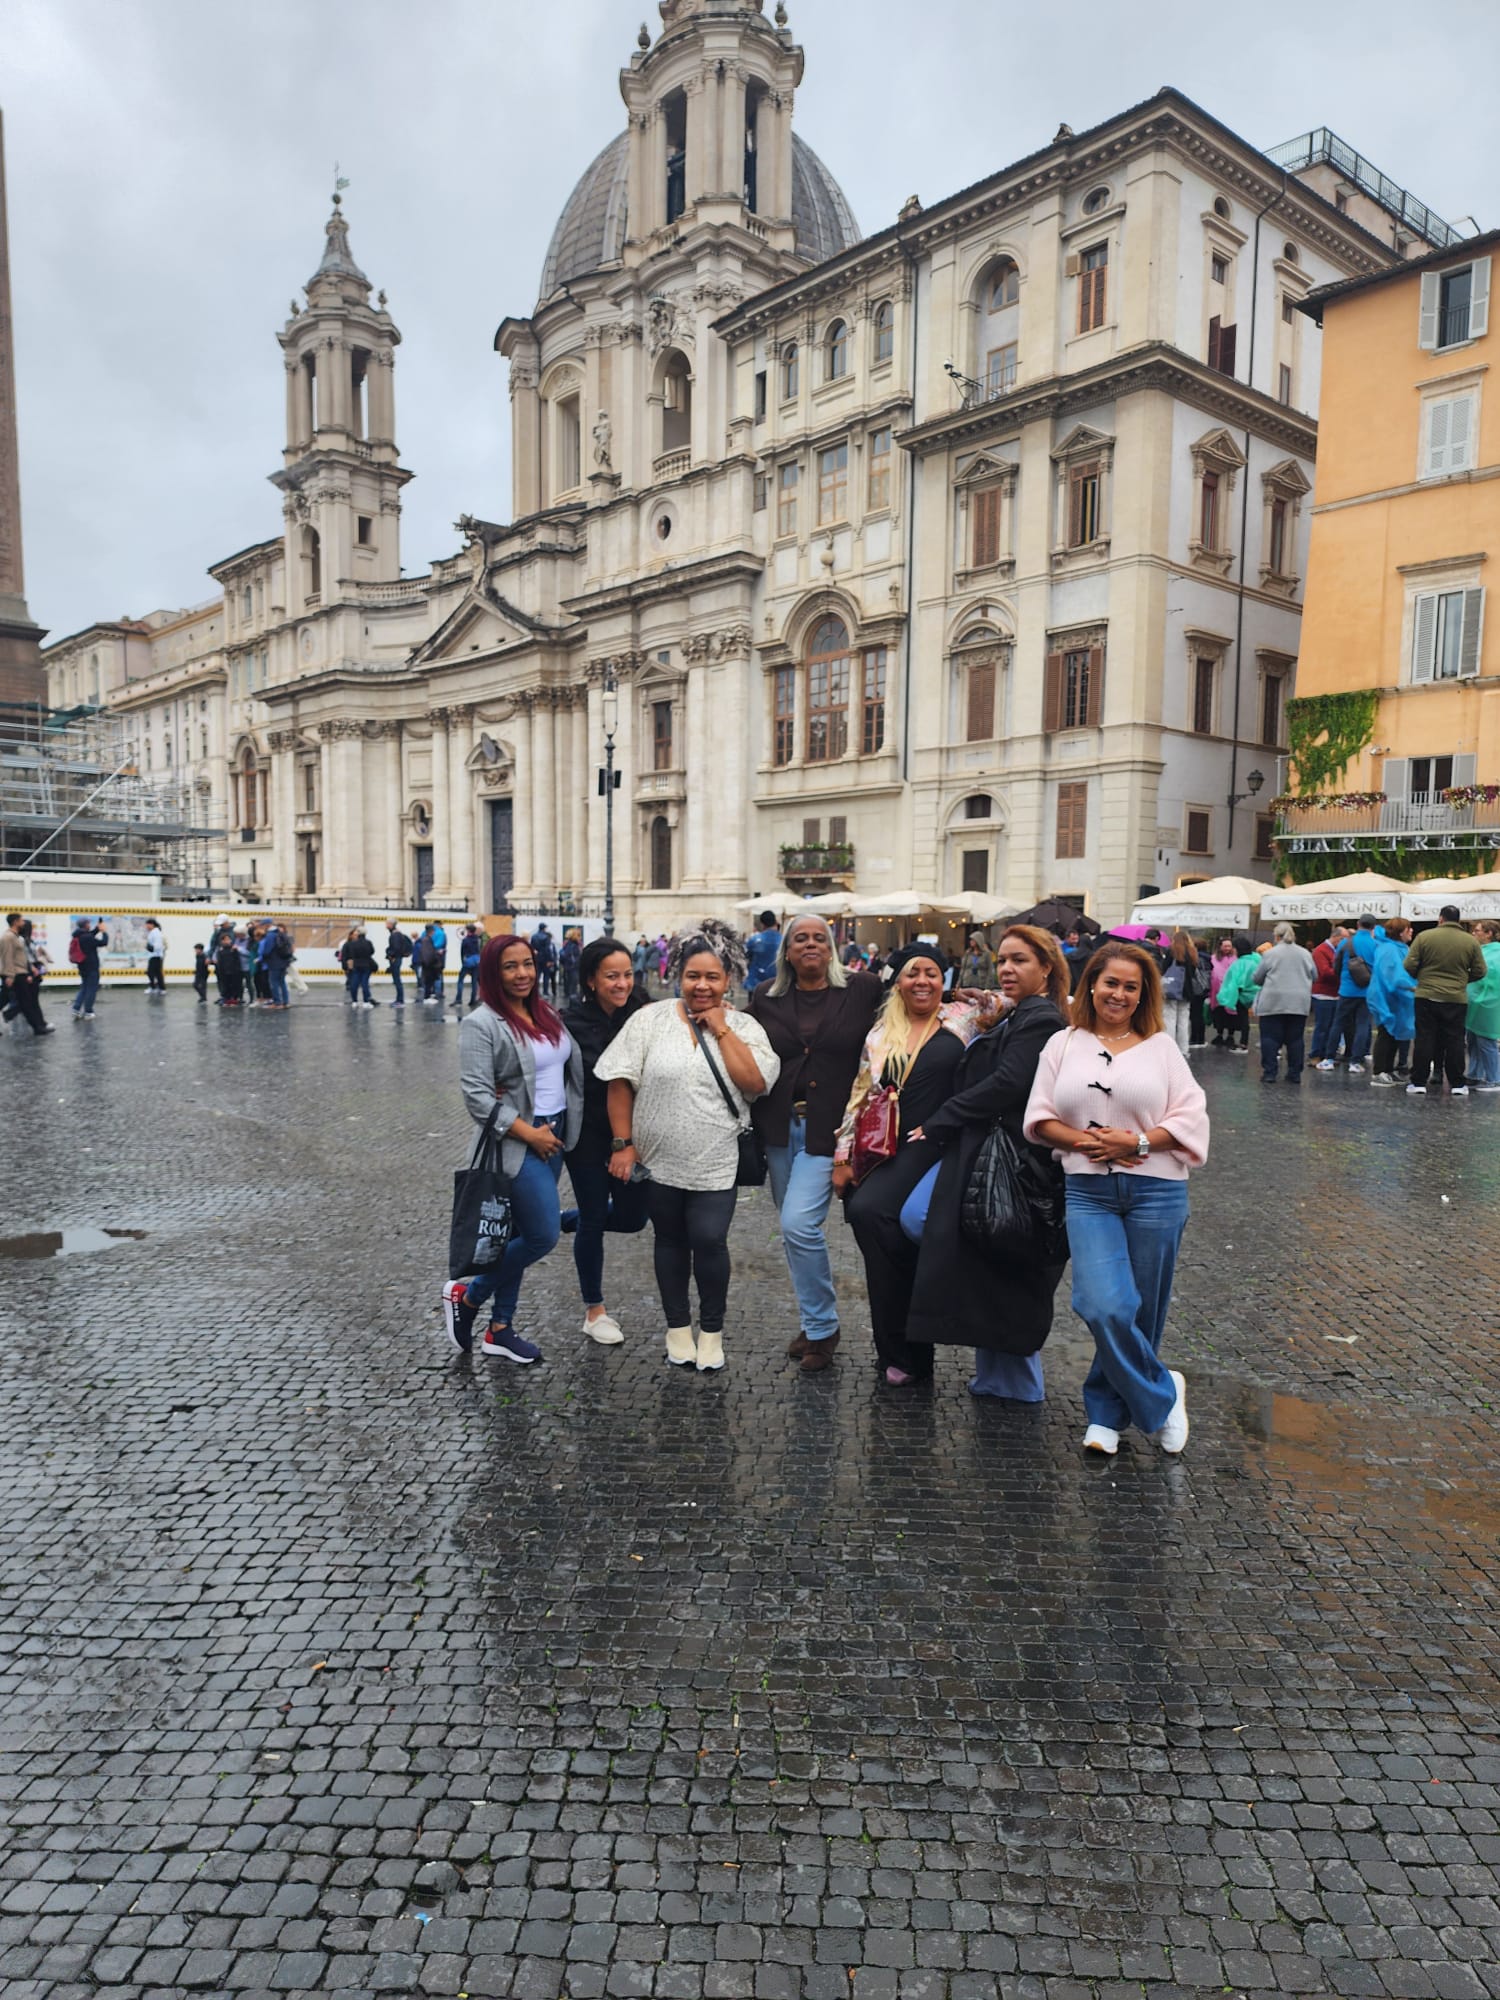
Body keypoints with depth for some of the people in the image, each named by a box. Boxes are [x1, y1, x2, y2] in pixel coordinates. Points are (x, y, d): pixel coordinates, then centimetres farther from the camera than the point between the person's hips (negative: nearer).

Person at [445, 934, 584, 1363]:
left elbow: (571, 1066, 19)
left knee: (520, 1234, 12)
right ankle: (466, 1295, 14)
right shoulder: (481, 1024, -13)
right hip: (517, 1142, -7)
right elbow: (476, 1095, -18)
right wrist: (529, 1133, -18)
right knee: (543, 1236, -7)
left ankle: (500, 1330, 23)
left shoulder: (546, 1014, 10)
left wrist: (561, 1130, 7)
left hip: (555, 1136, 7)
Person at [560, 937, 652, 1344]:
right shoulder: (574, 1020, -15)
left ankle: (567, 1219, 39)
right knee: (595, 1220, 6)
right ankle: (594, 1311, 25)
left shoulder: (639, 1008, -4)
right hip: (589, 1132, -4)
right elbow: (600, 1074, -20)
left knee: (632, 1217, 10)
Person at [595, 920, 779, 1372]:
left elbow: (756, 1084, -14)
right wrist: (623, 1144, -6)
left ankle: (712, 1329, 16)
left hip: (714, 1163, -1)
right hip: (657, 1160, 1)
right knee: (670, 1240, 13)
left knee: (709, 1241, -7)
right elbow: (620, 1082, -2)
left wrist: (721, 1029, -12)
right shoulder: (650, 1019, -2)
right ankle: (677, 1325, 32)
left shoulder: (744, 1028, 0)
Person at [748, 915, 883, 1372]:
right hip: (780, 1126, 4)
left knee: (799, 1223, -15)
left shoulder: (862, 990, -2)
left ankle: (821, 1328, 5)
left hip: (829, 1128, -4)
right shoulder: (765, 996, 7)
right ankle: (813, 1322, 30)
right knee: (794, 1228, 13)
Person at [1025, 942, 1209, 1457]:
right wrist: (1085, 1142, -11)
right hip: (1089, 1192, 0)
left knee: (1141, 1312, 6)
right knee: (1107, 1308, -14)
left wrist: (1138, 1141, -13)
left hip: (1156, 1192, 0)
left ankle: (1107, 1414, 25)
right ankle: (1161, 1397, 10)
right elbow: (1040, 1118, 5)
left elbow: (1190, 1121, 0)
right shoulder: (1064, 1045, 9)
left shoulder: (1161, 1047, 7)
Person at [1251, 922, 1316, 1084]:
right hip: (1299, 1003, 3)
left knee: (1270, 1038, 2)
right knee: (1295, 1039, 8)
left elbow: (1256, 978, 1)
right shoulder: (1305, 954, 7)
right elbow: (1314, 976, 14)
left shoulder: (1271, 953, -4)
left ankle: (1269, 1072, -1)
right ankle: (1295, 1074, 10)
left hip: (1274, 1002, -3)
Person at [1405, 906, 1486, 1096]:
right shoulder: (1470, 941, 0)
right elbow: (1480, 971, 3)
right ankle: (1457, 1084, 12)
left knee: (1424, 1039, 4)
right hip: (1456, 999, 1)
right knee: (1455, 1041, 8)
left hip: (1427, 996, -1)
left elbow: (1409, 965, -7)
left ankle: (1419, 1083, 5)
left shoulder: (1425, 936, -6)